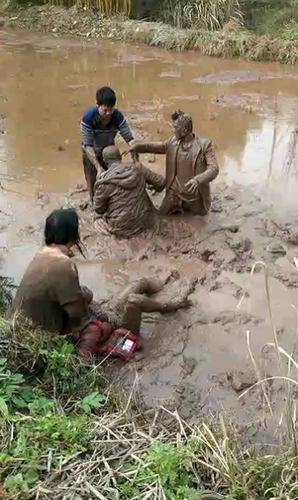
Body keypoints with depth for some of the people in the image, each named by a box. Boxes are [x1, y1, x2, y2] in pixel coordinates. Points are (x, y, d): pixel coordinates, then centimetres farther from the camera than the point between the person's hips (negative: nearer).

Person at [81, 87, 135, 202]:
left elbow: (129, 138, -25)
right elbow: (88, 145, -33)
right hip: (91, 154, -2)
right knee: (94, 185, 7)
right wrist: (98, 167, -40)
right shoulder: (88, 118, -34)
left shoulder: (118, 116, -27)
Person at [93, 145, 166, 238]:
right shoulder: (138, 168, -8)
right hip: (144, 220, 4)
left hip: (122, 227, -3)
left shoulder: (104, 182, -17)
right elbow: (161, 182, 2)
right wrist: (157, 188, 25)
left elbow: (98, 209, -6)